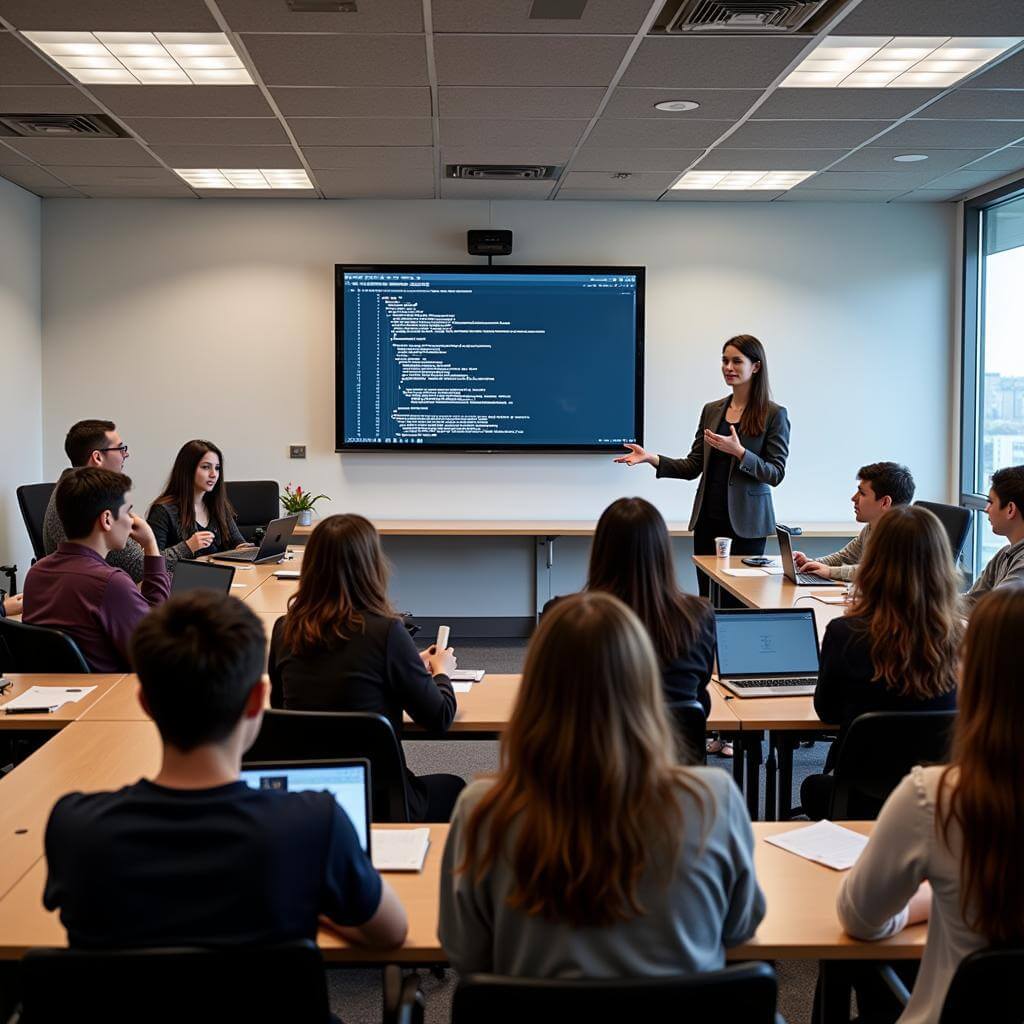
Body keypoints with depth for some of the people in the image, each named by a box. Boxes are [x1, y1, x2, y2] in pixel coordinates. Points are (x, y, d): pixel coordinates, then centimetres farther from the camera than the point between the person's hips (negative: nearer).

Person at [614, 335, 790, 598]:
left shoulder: (775, 415, -3)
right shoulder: (711, 410, 11)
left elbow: (775, 474, -7)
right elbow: (693, 467, 11)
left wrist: (739, 452, -21)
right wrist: (652, 459, -4)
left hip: (746, 522, -4)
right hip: (708, 519, 5)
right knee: (706, 598, 5)